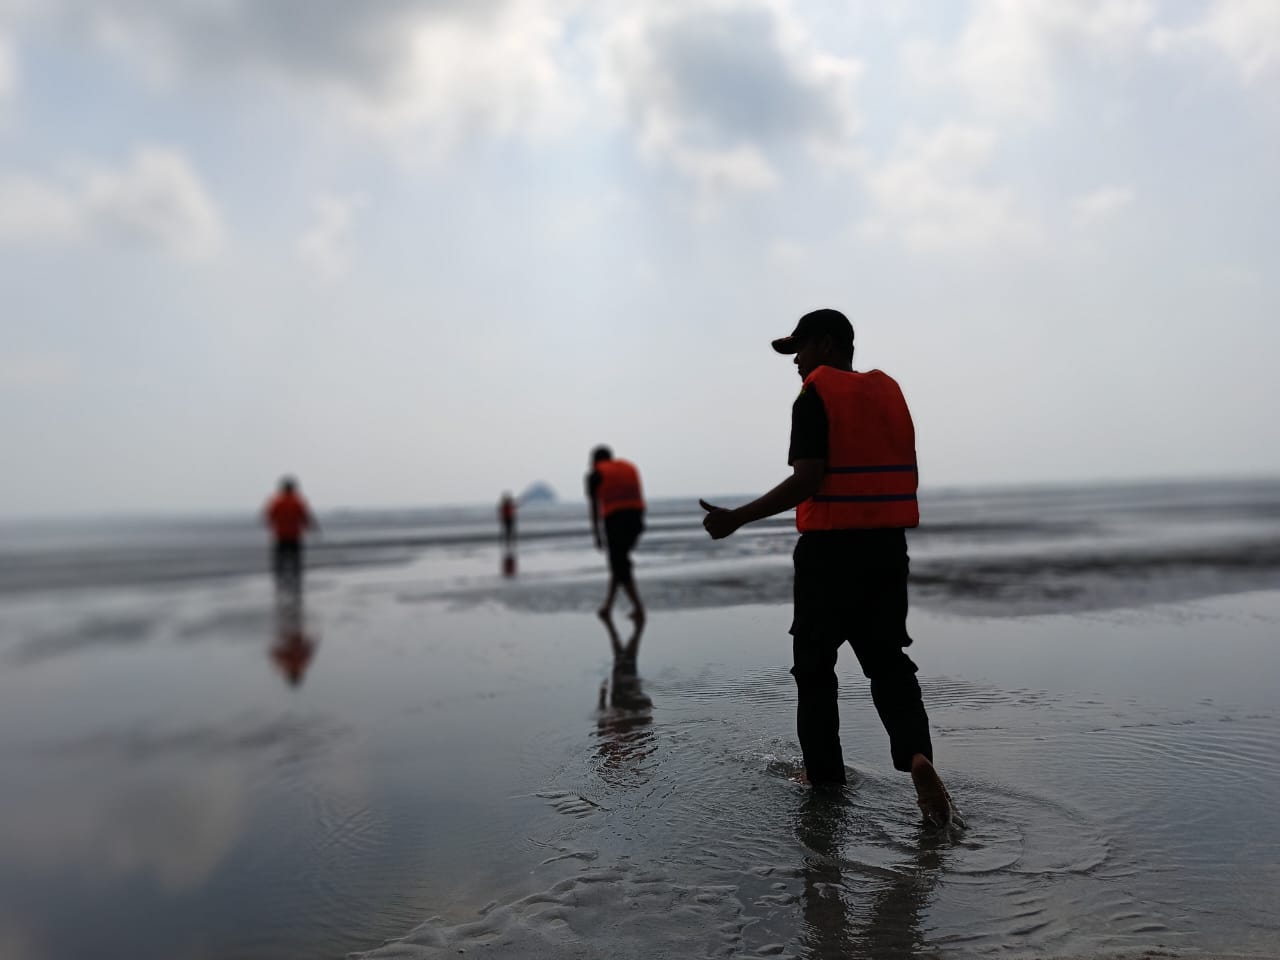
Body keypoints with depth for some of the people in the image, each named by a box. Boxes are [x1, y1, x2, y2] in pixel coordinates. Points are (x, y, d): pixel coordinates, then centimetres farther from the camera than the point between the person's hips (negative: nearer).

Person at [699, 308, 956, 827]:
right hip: (888, 545, 6)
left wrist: (736, 519, -14)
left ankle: (824, 774, 16)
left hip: (830, 547, -6)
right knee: (888, 660, 11)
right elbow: (905, 475, 14)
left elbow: (807, 480, -18)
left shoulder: (815, 396, -8)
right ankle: (917, 754, -10)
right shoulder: (888, 391, 12)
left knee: (815, 665, 9)